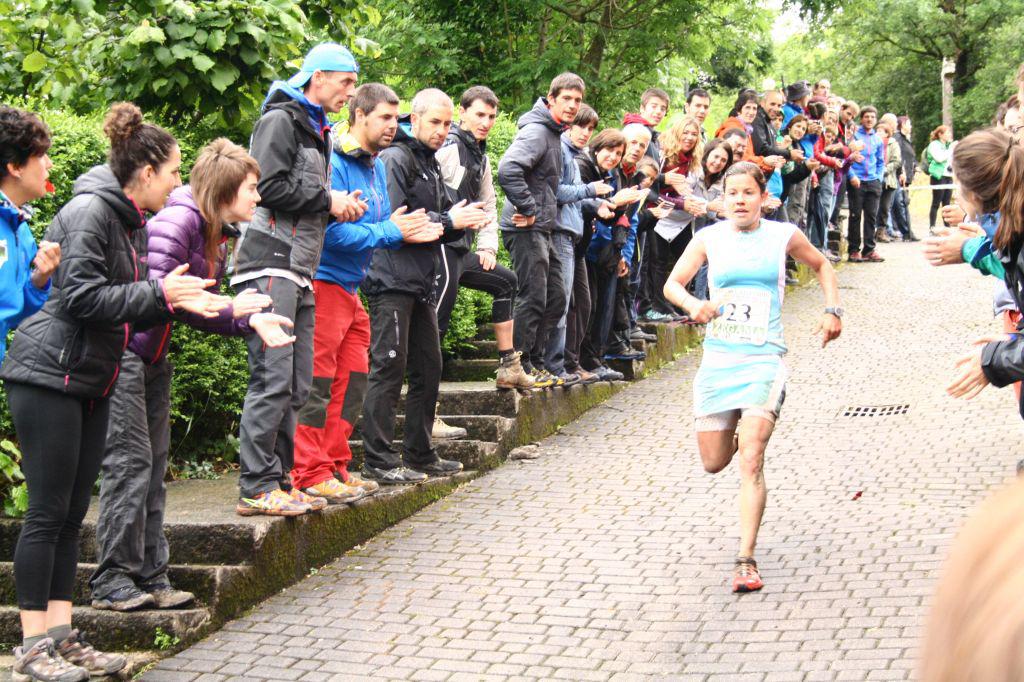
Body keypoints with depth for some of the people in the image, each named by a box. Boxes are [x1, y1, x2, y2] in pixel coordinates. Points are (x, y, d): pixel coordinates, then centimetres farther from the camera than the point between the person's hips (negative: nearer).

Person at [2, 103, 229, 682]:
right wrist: (158, 294, -17)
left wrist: (180, 302, 2)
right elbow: (81, 297, -21)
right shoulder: (90, 211, -14)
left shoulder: (132, 222, 14)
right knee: (48, 512, -5)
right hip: (49, 376, -9)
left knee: (73, 513, 9)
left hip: (92, 383, 9)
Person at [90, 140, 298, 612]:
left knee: (154, 466, 10)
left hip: (153, 358, 10)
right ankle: (111, 581, -2)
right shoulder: (176, 220, -19)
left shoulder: (217, 236, 10)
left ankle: (150, 578, 16)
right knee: (130, 462, -8)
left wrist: (252, 322, -3)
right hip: (122, 350, -10)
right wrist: (229, 309, -24)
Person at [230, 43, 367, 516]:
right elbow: (269, 188, -17)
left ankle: (279, 481, 13)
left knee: (297, 386, 9)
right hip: (271, 264, -10)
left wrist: (341, 206, 10)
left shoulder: (317, 131, 24)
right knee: (272, 379, -13)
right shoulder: (280, 120, -5)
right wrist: (328, 201, -8)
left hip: (301, 271, 10)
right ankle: (256, 488, -10)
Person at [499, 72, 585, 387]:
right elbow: (507, 170, -30)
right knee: (532, 299, -6)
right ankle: (521, 367, 2)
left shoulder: (555, 134, 16)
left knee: (556, 297, 13)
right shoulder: (536, 131, -15)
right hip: (526, 229, -10)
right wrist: (528, 209, -22)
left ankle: (537, 361, 21)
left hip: (543, 229, 10)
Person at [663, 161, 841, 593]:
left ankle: (746, 560, -16)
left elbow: (821, 266, 21)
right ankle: (742, 433, 47)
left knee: (750, 460, -16)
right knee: (714, 463, 9)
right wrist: (692, 305, -15)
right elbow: (672, 284, 7)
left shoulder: (783, 236, 3)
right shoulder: (709, 238, 5)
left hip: (764, 358, -3)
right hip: (717, 358, 3)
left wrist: (832, 310, 8)